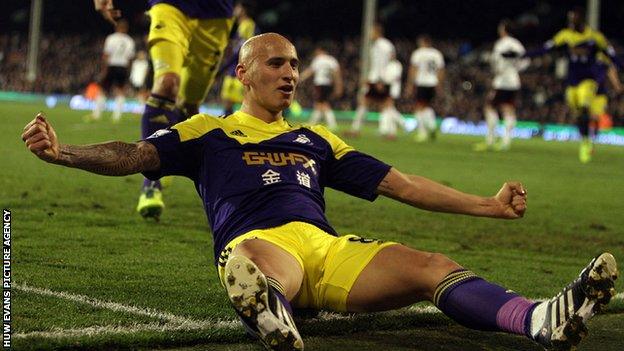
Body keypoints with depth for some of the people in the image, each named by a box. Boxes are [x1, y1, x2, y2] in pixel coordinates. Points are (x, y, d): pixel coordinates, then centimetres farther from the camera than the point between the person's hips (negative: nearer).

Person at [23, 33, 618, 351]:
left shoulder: (314, 139, 33)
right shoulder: (209, 132, 23)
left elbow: (401, 184, 31)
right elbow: (135, 156, 8)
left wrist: (487, 205, 26)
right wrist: (61, 151, -11)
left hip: (328, 248, 4)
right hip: (258, 241, -4)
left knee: (432, 266, -23)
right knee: (252, 268, -42)